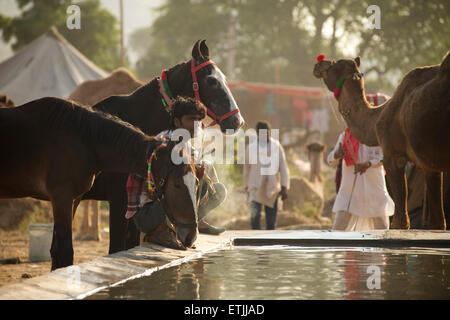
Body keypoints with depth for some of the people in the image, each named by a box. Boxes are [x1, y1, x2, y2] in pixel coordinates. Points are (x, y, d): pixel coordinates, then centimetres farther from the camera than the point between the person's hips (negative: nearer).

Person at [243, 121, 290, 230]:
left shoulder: (277, 147, 4)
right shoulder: (251, 147, 4)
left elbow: (283, 168, 4)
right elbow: (246, 168, 13)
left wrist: (284, 188, -3)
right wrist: (247, 186, 15)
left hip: (272, 188, 1)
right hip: (256, 188, -1)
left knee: (271, 218, 4)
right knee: (255, 215, -17)